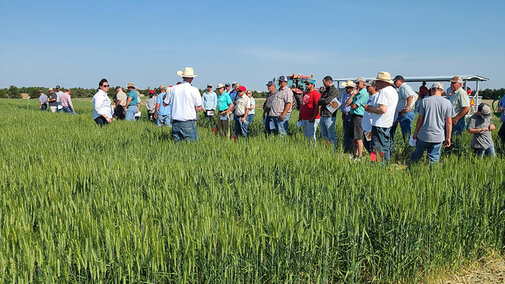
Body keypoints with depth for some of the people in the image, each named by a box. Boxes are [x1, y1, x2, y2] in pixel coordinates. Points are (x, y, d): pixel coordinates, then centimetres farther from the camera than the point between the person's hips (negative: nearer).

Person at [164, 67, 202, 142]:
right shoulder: (194, 90, -6)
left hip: (175, 122, 4)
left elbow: (165, 104, 15)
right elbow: (199, 108, -4)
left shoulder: (174, 89, 4)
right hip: (188, 123, -4)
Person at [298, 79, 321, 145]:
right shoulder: (305, 93, 17)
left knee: (311, 136, -8)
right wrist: (300, 116, 20)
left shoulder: (316, 94, -11)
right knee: (306, 135, 14)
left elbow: (318, 107, -18)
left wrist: (313, 117, -22)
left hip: (311, 119, -9)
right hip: (304, 119, 9)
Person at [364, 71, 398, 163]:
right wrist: (372, 108, 15)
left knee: (377, 148, -6)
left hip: (380, 124, -10)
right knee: (385, 147, 16)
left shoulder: (383, 91, -15)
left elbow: (382, 109, -24)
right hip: (388, 124, 10)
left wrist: (370, 108, -10)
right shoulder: (394, 91, 17)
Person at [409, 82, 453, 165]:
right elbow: (449, 122, -1)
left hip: (423, 135, 0)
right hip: (438, 136, 0)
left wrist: (415, 133, 8)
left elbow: (420, 120, -3)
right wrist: (448, 138, 6)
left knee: (417, 154, 16)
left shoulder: (425, 101, -5)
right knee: (434, 158, 7)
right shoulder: (447, 103, -2)